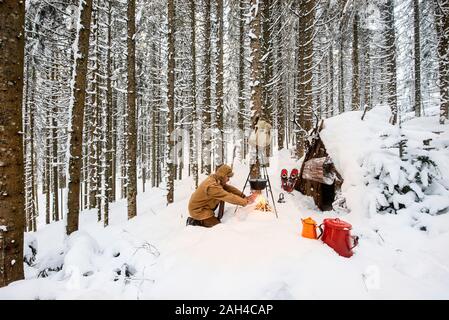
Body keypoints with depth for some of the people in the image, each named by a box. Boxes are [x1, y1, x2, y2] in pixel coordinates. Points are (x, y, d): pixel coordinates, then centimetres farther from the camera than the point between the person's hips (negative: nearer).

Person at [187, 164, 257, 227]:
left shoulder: (216, 179, -6)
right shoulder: (212, 186, -34)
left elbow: (229, 188, -5)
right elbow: (229, 197, -33)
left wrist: (244, 196, -15)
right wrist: (246, 202, -26)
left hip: (203, 205, 9)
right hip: (197, 210, -9)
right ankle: (194, 221, 2)